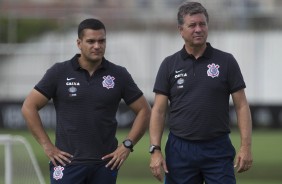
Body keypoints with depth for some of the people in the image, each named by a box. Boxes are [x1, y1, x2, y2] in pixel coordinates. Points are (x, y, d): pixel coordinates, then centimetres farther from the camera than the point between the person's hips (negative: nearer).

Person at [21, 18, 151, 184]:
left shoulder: (119, 75, 4)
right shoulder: (60, 72, 0)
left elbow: (144, 111, 9)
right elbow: (29, 107, 1)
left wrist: (127, 145, -1)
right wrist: (47, 146, -4)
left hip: (105, 164, 2)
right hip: (68, 162, -2)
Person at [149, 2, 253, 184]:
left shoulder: (226, 61, 1)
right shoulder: (170, 65, 4)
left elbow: (241, 106, 1)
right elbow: (159, 111, 3)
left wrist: (246, 146, -9)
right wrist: (155, 150, -7)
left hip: (218, 150, -1)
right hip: (180, 150, 1)